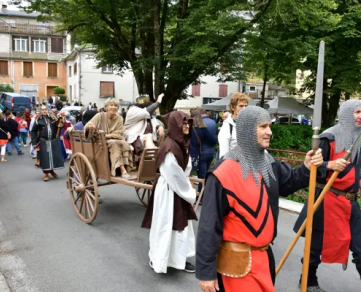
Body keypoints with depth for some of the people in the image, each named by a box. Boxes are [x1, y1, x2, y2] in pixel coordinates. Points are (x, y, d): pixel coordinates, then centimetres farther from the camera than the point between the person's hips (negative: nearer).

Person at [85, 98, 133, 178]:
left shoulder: (119, 119, 6)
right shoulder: (100, 116, -2)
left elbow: (119, 134, -3)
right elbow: (87, 126, -13)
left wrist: (106, 135, -18)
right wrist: (89, 126, -39)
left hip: (115, 140, 3)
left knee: (124, 143, -30)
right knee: (114, 143, -34)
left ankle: (126, 167, -35)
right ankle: (122, 169, -38)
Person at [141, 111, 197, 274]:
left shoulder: (182, 143, 5)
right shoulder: (170, 147, -24)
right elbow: (175, 175, -20)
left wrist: (188, 190, 4)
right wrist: (189, 193, -10)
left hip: (179, 188, 9)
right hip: (168, 190, -9)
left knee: (181, 224, 15)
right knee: (166, 225, 3)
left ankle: (178, 259, 28)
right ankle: (158, 259, 21)